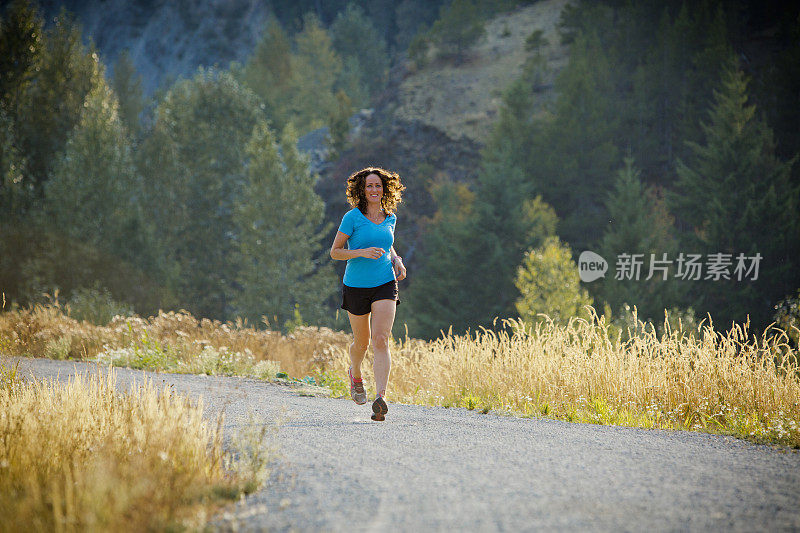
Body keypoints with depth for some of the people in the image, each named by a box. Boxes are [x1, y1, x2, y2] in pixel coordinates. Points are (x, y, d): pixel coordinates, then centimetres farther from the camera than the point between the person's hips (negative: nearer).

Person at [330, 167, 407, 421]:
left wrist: (397, 261, 5)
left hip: (385, 285, 2)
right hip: (357, 286, -2)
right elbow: (335, 252, -6)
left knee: (381, 340, -15)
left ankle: (380, 399, -23)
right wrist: (362, 252, -22)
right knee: (362, 341, 14)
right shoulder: (353, 217, -8)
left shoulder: (390, 218, 6)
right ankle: (355, 373, 48)